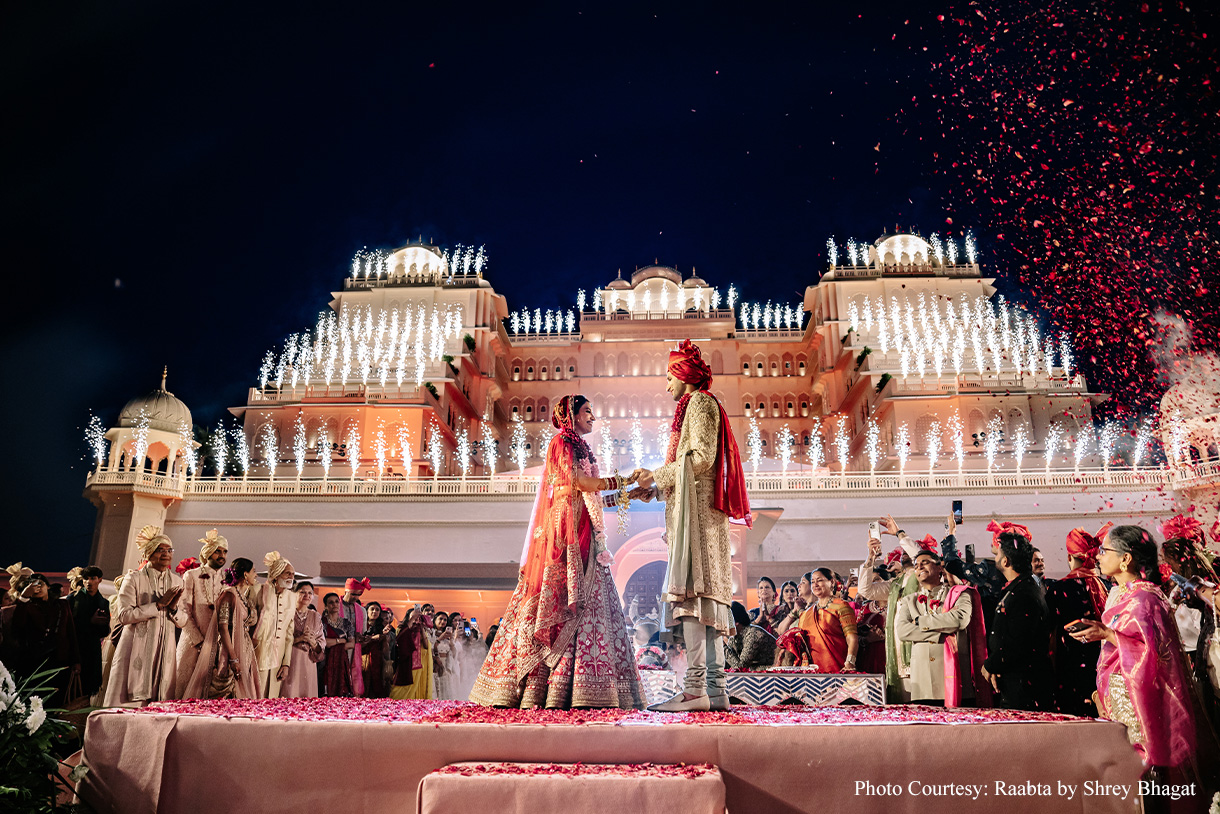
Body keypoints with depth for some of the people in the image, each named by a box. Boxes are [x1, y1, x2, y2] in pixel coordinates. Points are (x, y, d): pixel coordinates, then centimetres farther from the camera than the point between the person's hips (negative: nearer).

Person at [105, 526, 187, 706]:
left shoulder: (176, 581, 12)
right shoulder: (133, 578, 0)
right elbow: (123, 616, -12)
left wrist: (173, 607, -8)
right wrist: (159, 604, -15)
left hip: (165, 652, 4)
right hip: (136, 652, -4)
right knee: (129, 706, -4)